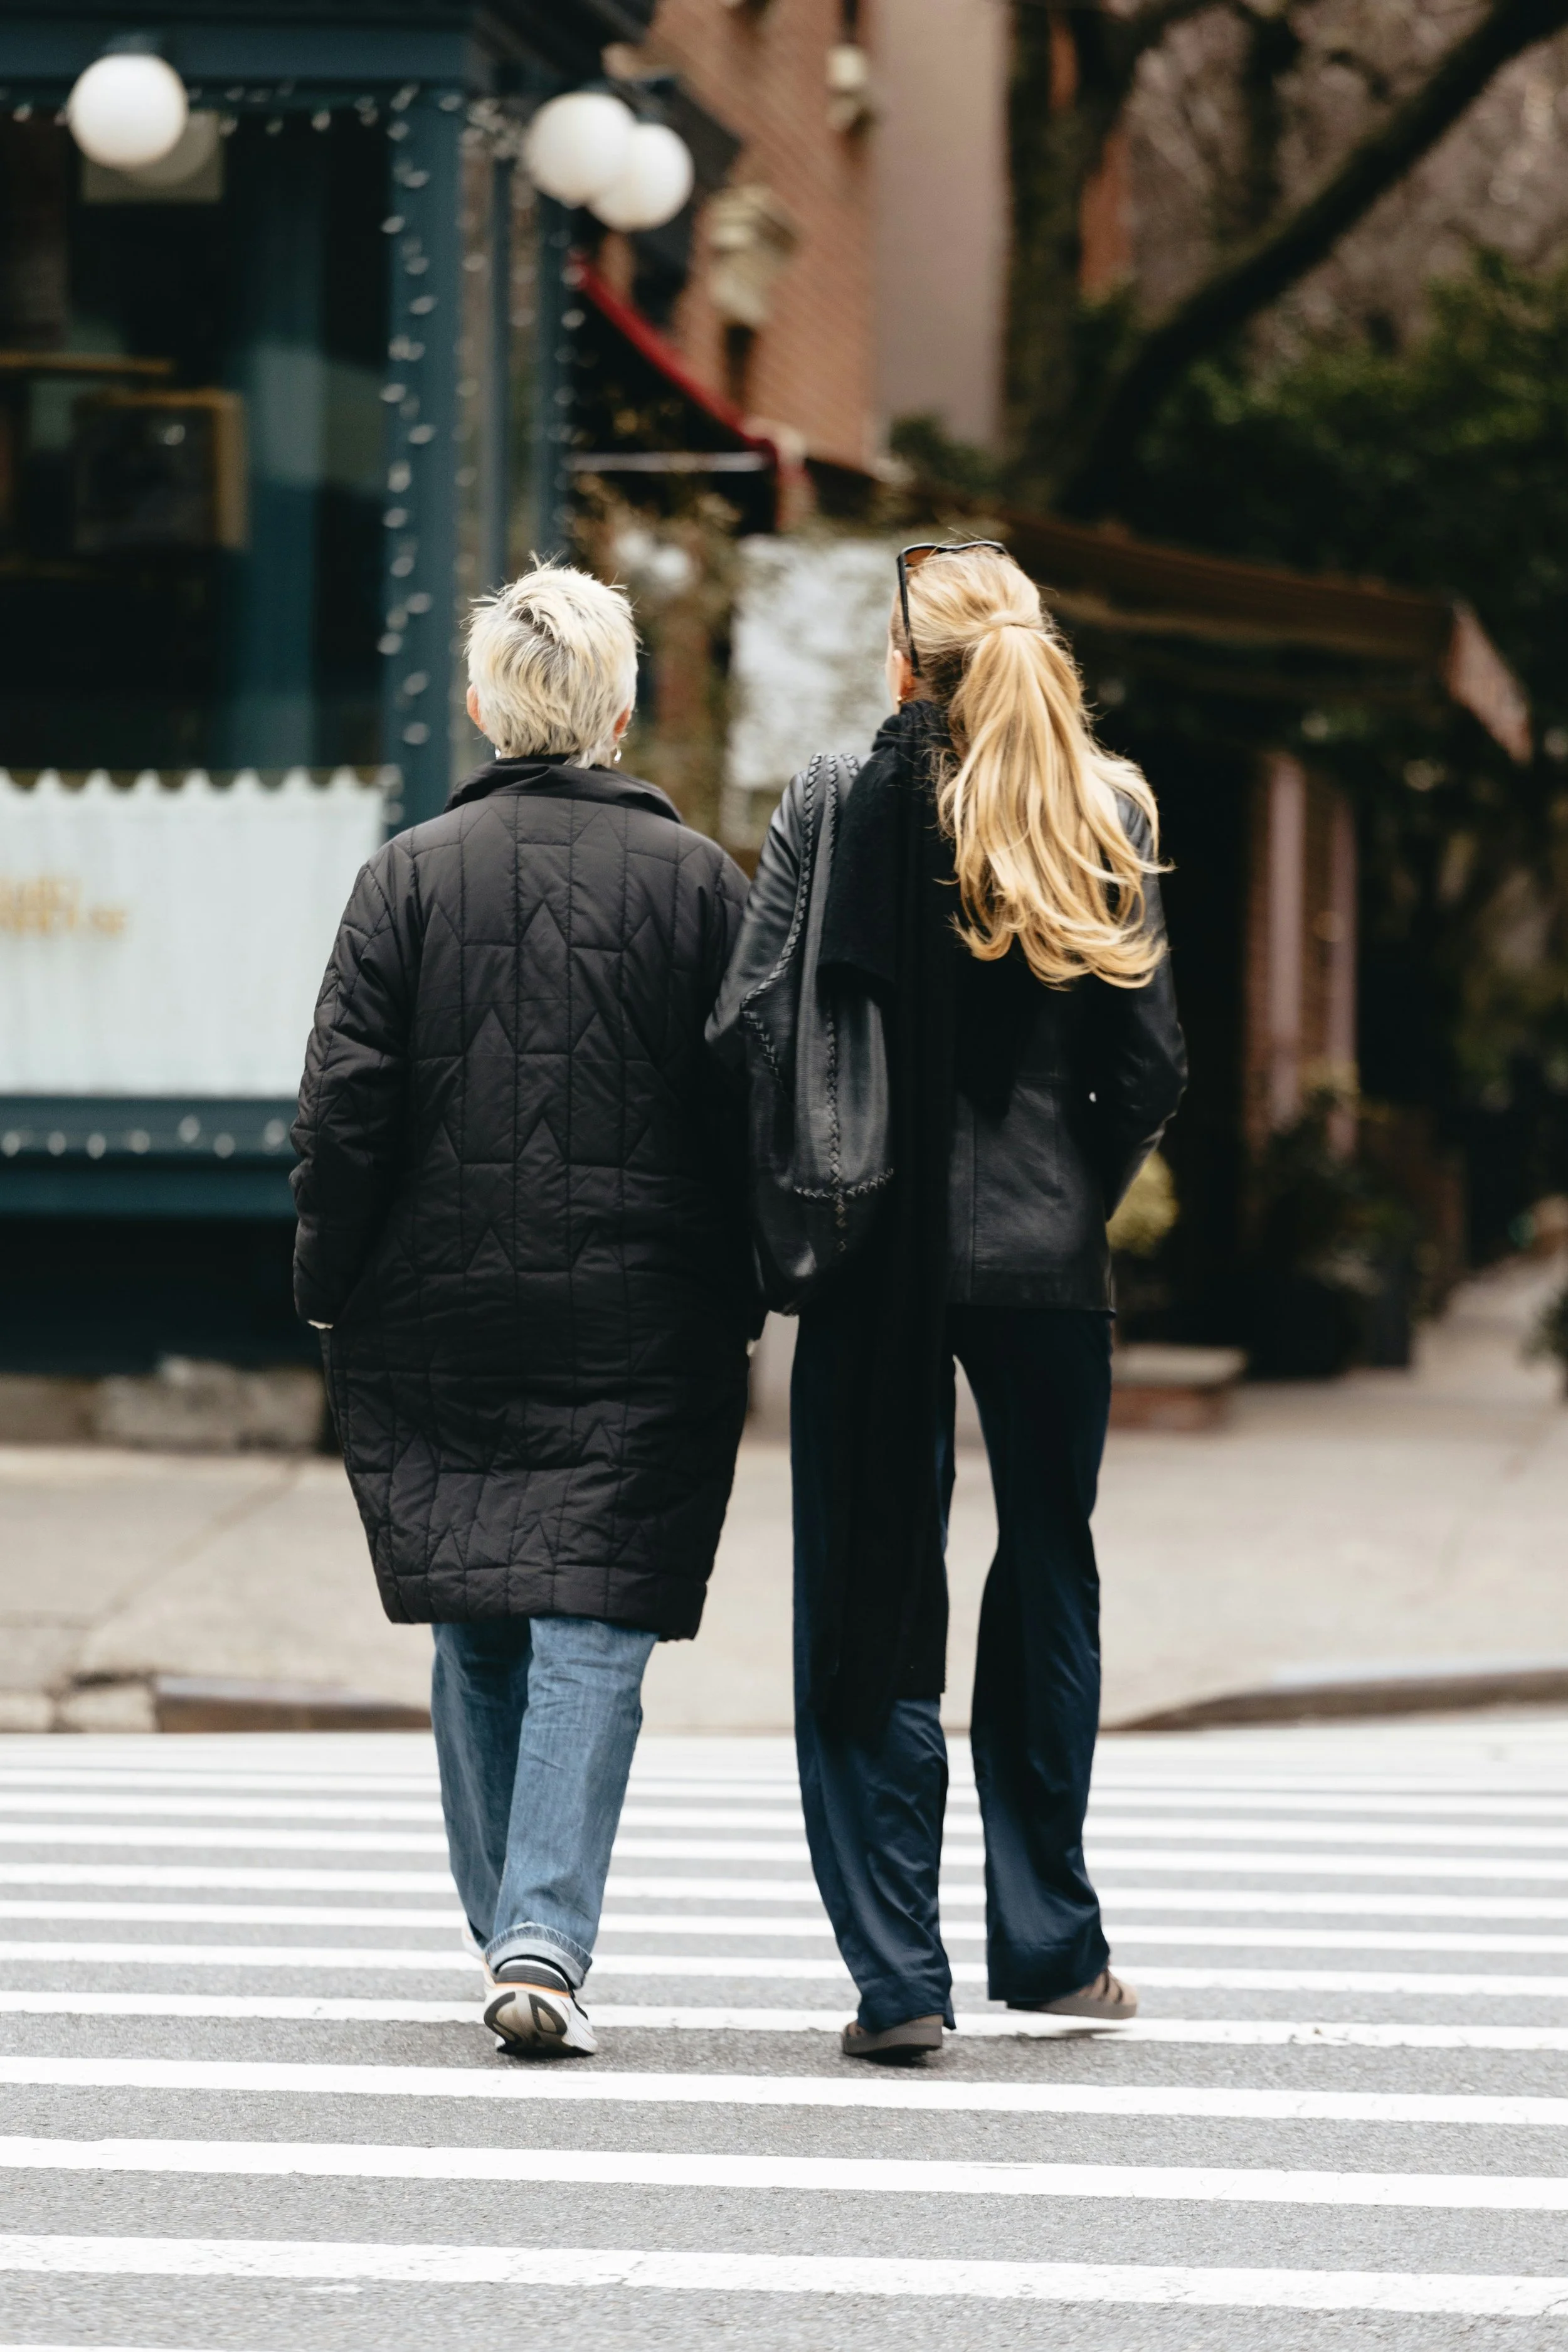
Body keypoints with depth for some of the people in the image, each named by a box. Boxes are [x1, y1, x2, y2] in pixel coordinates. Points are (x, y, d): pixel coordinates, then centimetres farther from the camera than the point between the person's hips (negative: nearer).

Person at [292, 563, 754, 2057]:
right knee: (591, 1627, -2)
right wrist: (737, 1297, 9)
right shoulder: (694, 880, -2)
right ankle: (546, 1939, -15)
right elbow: (750, 1104, 0)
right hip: (641, 1329, -1)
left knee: (476, 1638, 13)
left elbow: (344, 1106, -2)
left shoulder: (411, 878, -1)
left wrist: (329, 1288, 8)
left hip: (439, 1317, 1)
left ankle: (512, 1931, 19)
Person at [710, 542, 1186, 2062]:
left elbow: (742, 1030, -10)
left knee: (870, 1612, 4)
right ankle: (1048, 1945, 26)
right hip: (1048, 1264, 2)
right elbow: (1152, 1063, -1)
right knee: (1046, 1581, 18)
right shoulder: (1108, 824, 0)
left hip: (880, 1258, -2)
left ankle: (898, 1978, 0)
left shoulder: (840, 808, -6)